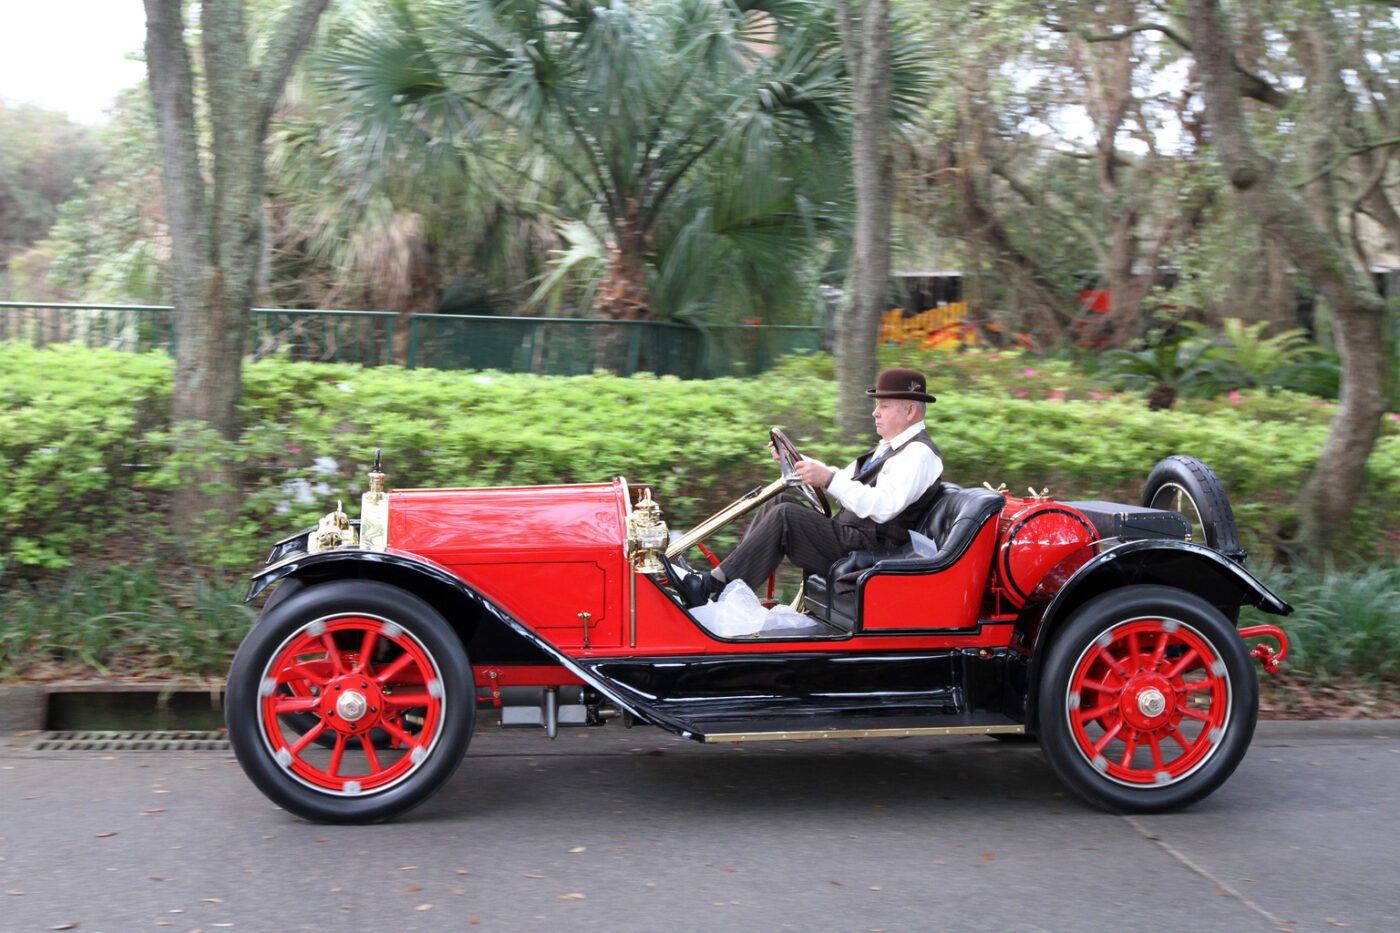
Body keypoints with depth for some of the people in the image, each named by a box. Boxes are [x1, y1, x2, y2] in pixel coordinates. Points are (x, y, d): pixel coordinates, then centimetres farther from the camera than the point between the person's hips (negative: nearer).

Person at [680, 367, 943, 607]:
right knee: (779, 501, 4)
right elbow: (846, 480, 26)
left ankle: (714, 586, -21)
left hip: (868, 548, -10)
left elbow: (883, 508, -26)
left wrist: (829, 479, -30)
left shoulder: (919, 453, -13)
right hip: (847, 533, 10)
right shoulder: (890, 447, 21)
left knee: (784, 516, -22)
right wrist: (798, 461, 15)